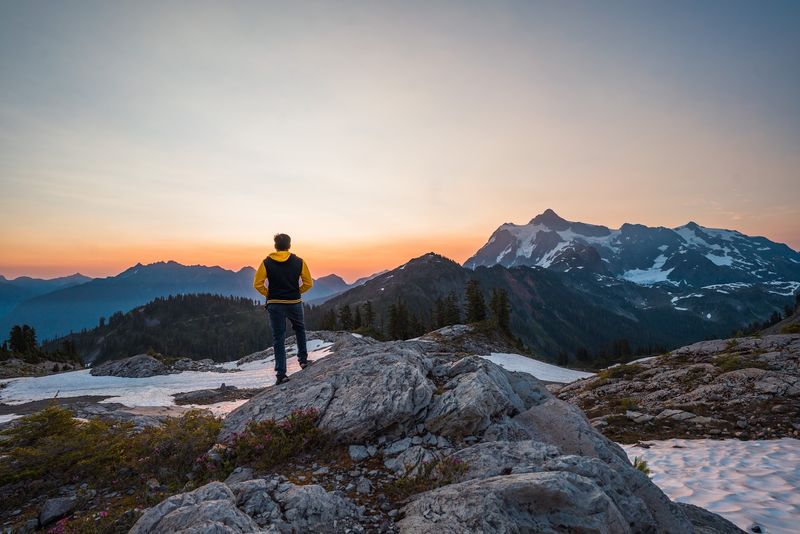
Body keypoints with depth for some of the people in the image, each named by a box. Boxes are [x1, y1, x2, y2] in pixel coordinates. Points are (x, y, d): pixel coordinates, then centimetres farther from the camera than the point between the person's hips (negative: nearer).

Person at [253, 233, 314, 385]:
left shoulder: (267, 263, -4)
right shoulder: (298, 262, -2)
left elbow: (258, 284, -8)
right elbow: (308, 283, -1)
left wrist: (269, 294, 7)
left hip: (275, 305, 0)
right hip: (295, 303, 1)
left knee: (278, 339, 6)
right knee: (300, 329, 27)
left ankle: (281, 374, 7)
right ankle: (303, 360, 27)